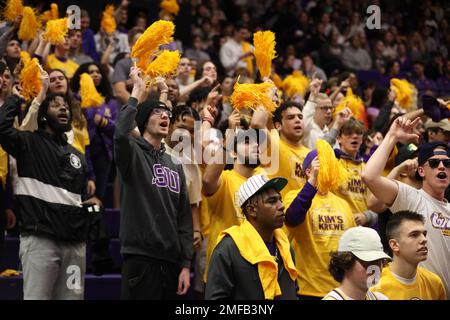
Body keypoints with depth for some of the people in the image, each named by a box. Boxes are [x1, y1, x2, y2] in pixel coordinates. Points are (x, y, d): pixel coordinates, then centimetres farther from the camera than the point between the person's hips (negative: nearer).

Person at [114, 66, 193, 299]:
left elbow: (184, 217, 15)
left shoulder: (175, 166, 17)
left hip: (171, 261, 6)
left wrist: (185, 264, 6)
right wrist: (137, 92, -14)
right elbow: (121, 133, -26)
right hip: (140, 257, -6)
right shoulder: (134, 153, 0)